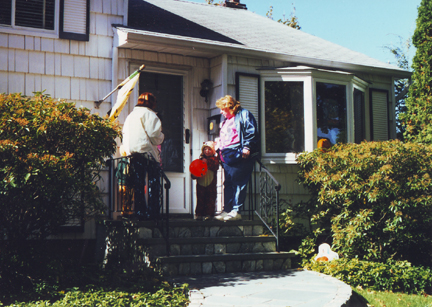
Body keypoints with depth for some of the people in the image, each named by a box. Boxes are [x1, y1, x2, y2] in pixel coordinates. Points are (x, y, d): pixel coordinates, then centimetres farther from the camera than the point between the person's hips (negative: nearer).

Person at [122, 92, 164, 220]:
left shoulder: (130, 116, 18)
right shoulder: (150, 114, -4)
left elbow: (125, 135, 17)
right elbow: (154, 135, -11)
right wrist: (161, 136, 7)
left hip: (133, 154, 6)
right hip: (147, 152, -6)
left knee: (138, 184, 7)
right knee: (153, 182, 1)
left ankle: (140, 212, 7)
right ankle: (153, 211, -3)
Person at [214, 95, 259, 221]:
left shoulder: (244, 114, 0)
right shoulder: (226, 120, 26)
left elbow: (251, 132, -10)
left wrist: (247, 147, -18)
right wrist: (218, 146, 22)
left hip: (238, 156, -9)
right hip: (227, 157, 9)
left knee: (239, 184, -7)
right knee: (228, 184, 8)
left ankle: (235, 211, -6)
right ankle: (227, 211, 10)